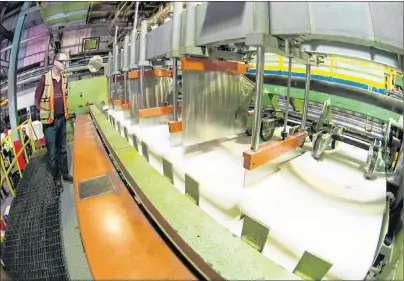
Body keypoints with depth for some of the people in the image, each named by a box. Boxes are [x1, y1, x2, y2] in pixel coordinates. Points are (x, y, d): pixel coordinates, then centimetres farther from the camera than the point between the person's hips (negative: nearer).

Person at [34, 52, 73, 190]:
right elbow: (37, 99, -7)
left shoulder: (64, 78, 3)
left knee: (63, 149, 18)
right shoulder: (45, 78, -13)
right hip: (50, 121, -5)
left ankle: (65, 173, 32)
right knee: (53, 153, 6)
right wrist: (44, 114, -5)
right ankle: (56, 179, 20)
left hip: (62, 119, 5)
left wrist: (65, 112, 11)